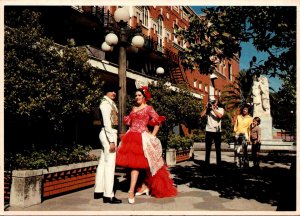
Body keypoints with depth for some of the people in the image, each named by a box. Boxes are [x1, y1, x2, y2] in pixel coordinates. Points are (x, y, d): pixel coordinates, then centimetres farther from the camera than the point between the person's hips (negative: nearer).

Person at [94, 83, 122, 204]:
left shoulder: (110, 103, 17)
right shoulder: (106, 103, -12)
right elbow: (107, 123, -19)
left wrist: (113, 138, 14)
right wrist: (112, 141, -22)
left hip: (107, 134, 10)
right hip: (108, 134, -10)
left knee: (103, 163, 14)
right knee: (110, 164, -7)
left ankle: (98, 191, 24)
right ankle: (108, 195, -2)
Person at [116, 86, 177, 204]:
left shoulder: (148, 108, 0)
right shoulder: (133, 108, 16)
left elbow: (157, 122, -4)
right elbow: (129, 122, 17)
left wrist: (152, 135, -6)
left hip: (142, 137, -6)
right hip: (131, 137, 6)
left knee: (136, 163, -13)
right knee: (133, 162, 7)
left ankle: (131, 191, -14)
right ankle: (144, 186, 21)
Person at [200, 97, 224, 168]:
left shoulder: (221, 109, 6)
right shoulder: (208, 110, 8)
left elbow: (220, 116, -15)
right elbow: (202, 115, -8)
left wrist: (213, 109, -14)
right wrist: (206, 107, -8)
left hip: (217, 131, -1)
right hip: (209, 131, 1)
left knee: (218, 149, 4)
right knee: (207, 149, 6)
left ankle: (219, 164, 10)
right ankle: (206, 164, 13)